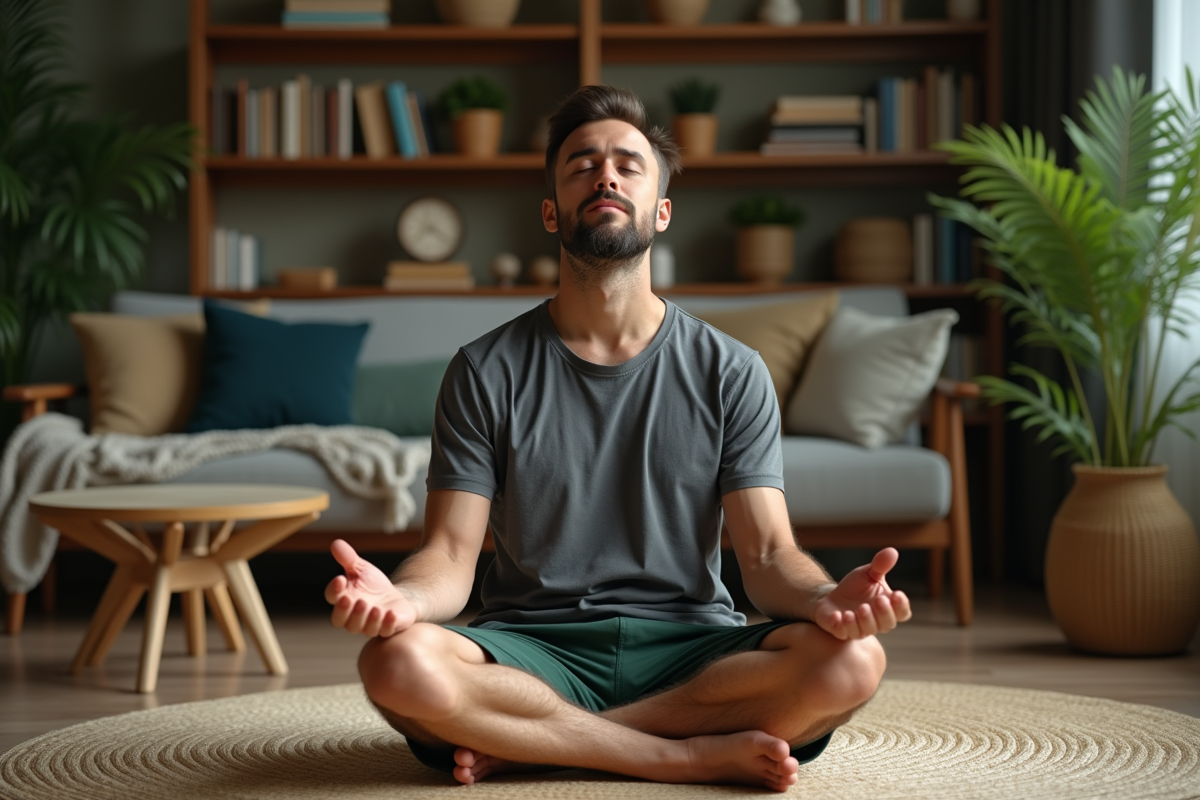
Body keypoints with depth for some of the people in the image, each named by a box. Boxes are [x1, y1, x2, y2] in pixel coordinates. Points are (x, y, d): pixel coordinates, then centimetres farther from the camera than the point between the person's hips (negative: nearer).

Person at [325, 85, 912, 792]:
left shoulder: (730, 372, 5)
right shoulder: (487, 372, 4)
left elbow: (769, 555, -1)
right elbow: (451, 557, -2)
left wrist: (827, 598, -27)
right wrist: (400, 596, -28)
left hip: (688, 648, 2)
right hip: (535, 652, -1)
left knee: (851, 661, -29)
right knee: (400, 662, -33)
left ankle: (534, 745, -19)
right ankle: (700, 754, -21)